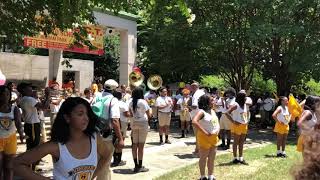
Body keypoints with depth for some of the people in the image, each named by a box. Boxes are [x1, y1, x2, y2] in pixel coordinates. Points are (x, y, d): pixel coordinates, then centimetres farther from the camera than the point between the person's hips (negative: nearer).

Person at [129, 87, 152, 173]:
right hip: (143, 124, -5)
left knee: (135, 145, 8)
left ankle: (136, 166, 13)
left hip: (134, 124, 5)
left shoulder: (131, 102, 4)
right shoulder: (143, 102, -12)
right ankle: (140, 166, 5)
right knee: (141, 145, -1)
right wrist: (150, 110, 8)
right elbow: (149, 115, -10)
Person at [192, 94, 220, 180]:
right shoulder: (201, 112, -16)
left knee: (212, 158, 15)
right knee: (203, 158, 7)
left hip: (214, 137, 7)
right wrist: (204, 132, -27)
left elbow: (217, 121, 24)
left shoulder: (212, 111, 9)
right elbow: (194, 121, -31)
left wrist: (218, 130, 4)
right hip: (204, 137, -7)